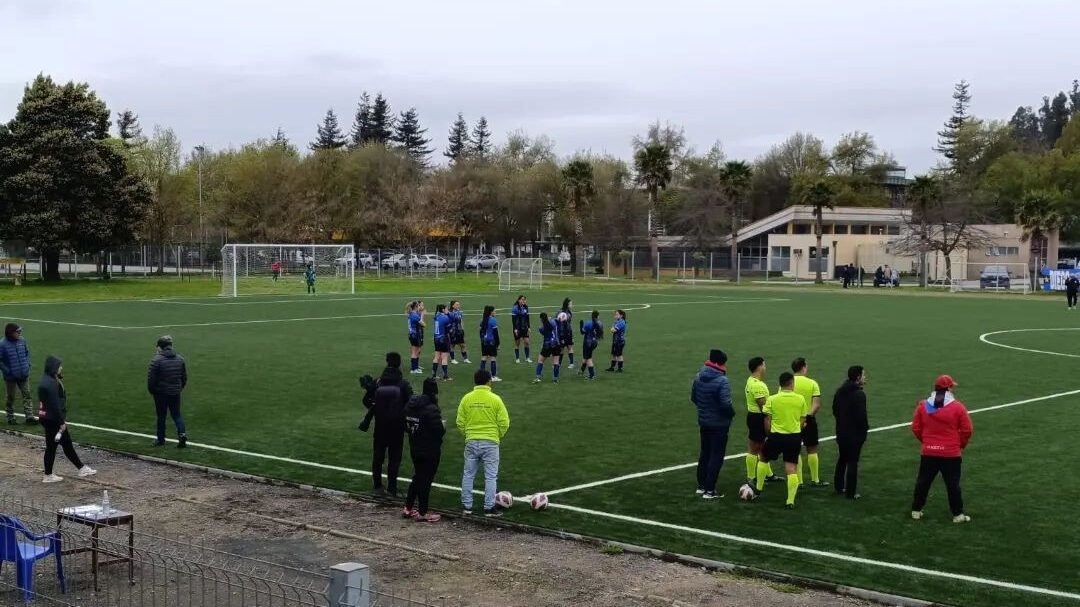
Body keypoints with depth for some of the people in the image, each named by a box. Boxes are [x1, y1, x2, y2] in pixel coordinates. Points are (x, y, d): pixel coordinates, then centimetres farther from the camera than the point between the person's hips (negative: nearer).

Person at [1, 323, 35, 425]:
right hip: (11, 377, -4)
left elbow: (27, 352, 13)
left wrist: (28, 364, 4)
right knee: (11, 397, 11)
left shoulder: (22, 340, -3)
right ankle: (10, 418, 25)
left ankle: (29, 416, 12)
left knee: (26, 395, 6)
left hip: (24, 375, 4)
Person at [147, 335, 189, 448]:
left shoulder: (156, 360, -13)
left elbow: (151, 378, -12)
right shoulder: (180, 359, 4)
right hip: (175, 392, 4)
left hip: (161, 393, -4)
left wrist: (151, 390, 4)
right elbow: (184, 377, 10)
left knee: (161, 416, 8)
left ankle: (160, 439, 16)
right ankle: (182, 433, -10)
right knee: (176, 414, 11)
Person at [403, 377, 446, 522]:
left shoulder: (410, 405, 3)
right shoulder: (431, 409, -23)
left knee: (418, 477, 21)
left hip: (414, 449, 8)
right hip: (430, 452, -8)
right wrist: (443, 425, -5)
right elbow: (439, 430, -25)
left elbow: (406, 426, 10)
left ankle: (408, 508, 26)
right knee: (426, 480, 3)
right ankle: (422, 514, 10)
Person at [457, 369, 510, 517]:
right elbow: (504, 422, -5)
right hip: (490, 443, -2)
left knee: (468, 474, 13)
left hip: (471, 442, 2)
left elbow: (460, 423, 2)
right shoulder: (495, 399, -7)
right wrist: (498, 437, 12)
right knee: (491, 476, 5)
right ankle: (489, 508, 5)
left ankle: (466, 506, 16)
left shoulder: (466, 398, -1)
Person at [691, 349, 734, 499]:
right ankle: (709, 491, 4)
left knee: (704, 453, 20)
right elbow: (726, 404, -27)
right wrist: (732, 414, -8)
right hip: (719, 424, -7)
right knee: (716, 457, 3)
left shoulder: (699, 377, 1)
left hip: (703, 422, 7)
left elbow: (693, 397, 10)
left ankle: (701, 486, 29)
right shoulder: (722, 381, -23)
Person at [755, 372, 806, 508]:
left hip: (776, 436, -1)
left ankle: (758, 489, 31)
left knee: (763, 459, 23)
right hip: (795, 437, 1)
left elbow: (767, 420, -3)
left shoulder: (772, 399, -7)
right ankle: (790, 501, -1)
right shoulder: (800, 399, -2)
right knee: (791, 469, 3)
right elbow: (802, 420, 5)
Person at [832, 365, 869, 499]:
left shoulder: (839, 391, 5)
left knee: (842, 459, 21)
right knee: (852, 463, 0)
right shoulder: (859, 394, -20)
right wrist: (865, 428, -6)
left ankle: (839, 487, 30)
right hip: (855, 433, -7)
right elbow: (861, 416, -22)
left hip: (841, 432, 7)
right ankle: (851, 492, 5)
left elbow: (834, 410, 11)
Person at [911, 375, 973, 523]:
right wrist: (961, 445, 10)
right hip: (951, 454, -2)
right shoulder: (958, 407, -9)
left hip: (928, 452, 2)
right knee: (953, 484, 6)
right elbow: (967, 430, -6)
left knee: (923, 482, 14)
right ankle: (958, 514, 11)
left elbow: (915, 428, 4)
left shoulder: (923, 405, -1)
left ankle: (916, 510, 21)